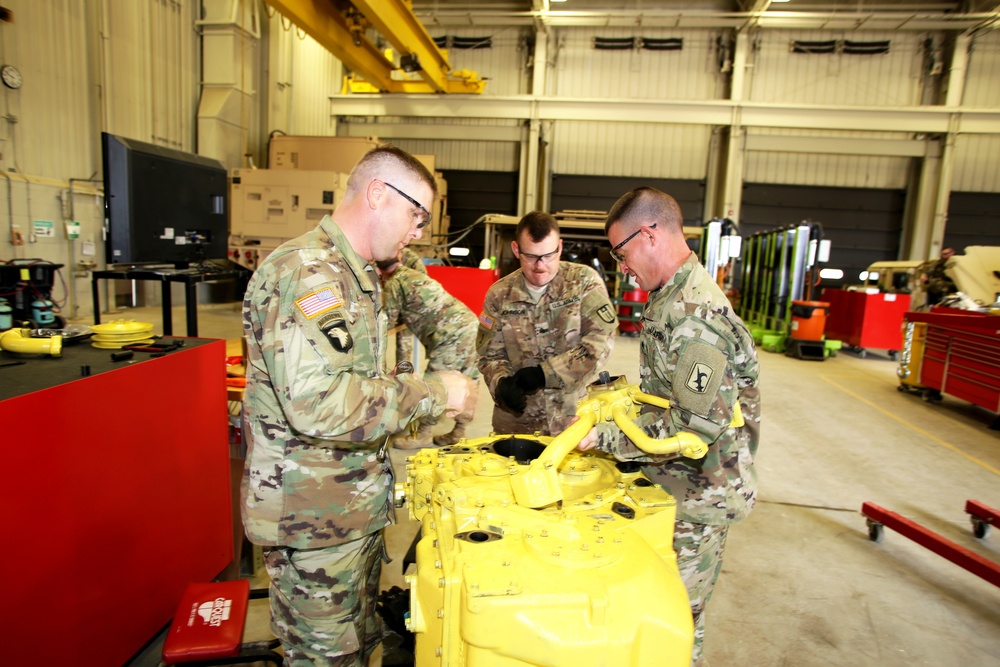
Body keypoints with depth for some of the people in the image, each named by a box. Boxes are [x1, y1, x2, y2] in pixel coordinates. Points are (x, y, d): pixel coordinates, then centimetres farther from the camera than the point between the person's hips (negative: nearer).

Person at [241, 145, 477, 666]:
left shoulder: (353, 274, 12)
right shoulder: (306, 272, -22)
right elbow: (318, 402, -33)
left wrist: (426, 402, 9)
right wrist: (432, 393, -23)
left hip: (354, 506, 10)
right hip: (313, 519, -9)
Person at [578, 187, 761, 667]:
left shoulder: (693, 314, -26)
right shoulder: (676, 296, 7)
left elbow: (698, 424, -28)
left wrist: (604, 437, -23)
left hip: (698, 499, -9)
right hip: (677, 485, 9)